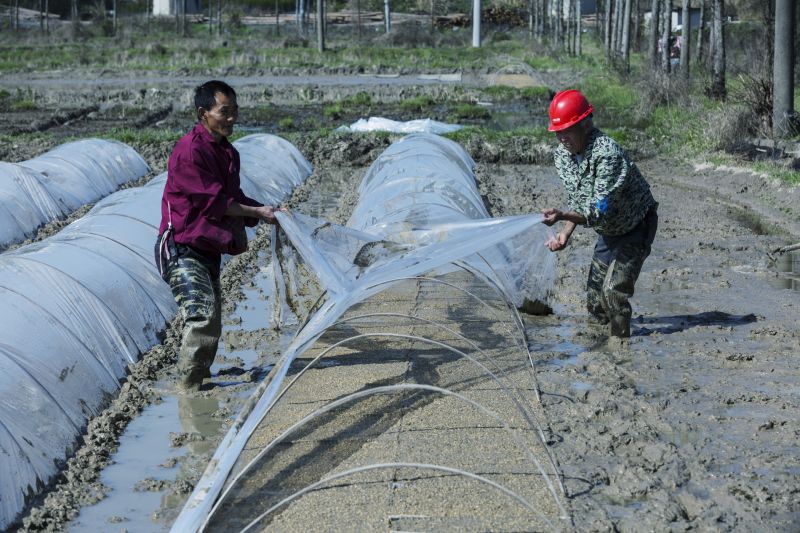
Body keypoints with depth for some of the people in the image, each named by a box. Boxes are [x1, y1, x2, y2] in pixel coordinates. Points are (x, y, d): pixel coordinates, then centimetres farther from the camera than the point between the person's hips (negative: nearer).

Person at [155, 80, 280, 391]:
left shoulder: (227, 152, 12)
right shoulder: (190, 150, -18)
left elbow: (234, 198, 16)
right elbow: (214, 201, -19)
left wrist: (266, 211, 0)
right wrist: (257, 213, -14)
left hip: (208, 249, 9)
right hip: (182, 249, -9)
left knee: (211, 323, 13)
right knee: (203, 313, -20)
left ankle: (199, 378, 28)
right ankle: (188, 385, -14)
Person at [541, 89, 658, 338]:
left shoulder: (608, 154, -35)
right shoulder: (562, 154, -9)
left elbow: (599, 210, -38)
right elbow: (577, 201, 0)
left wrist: (561, 216, -50)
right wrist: (565, 233, -14)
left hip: (636, 227, -8)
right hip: (609, 230, 8)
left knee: (614, 289, -16)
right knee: (594, 287, 14)